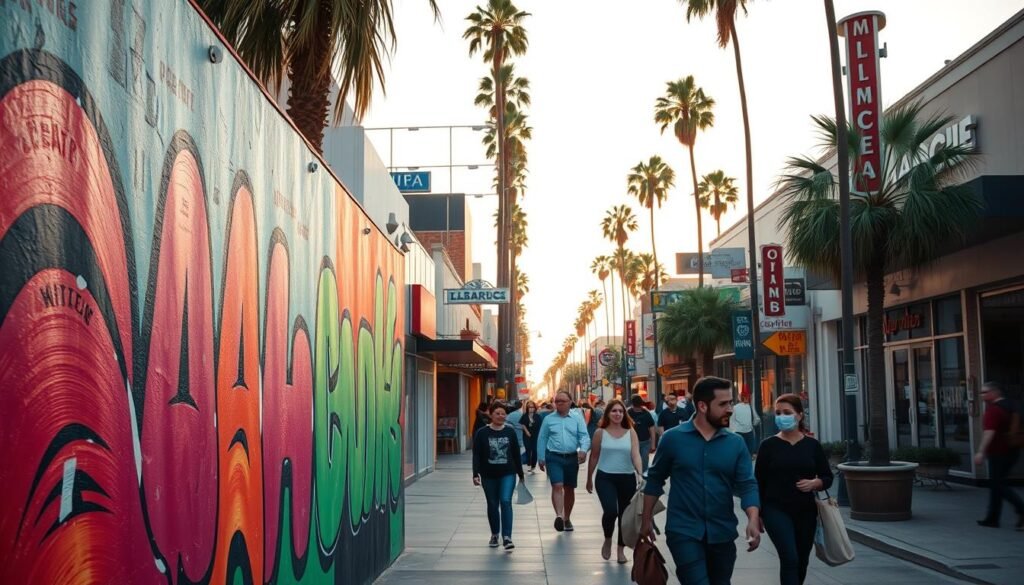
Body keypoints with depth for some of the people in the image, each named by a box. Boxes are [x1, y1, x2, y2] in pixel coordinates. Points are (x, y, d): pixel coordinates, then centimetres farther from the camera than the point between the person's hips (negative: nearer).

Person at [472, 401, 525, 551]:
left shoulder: (510, 432, 2)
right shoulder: (482, 433, -3)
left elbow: (516, 454, 7)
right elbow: (476, 455, -6)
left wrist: (520, 474, 11)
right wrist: (476, 474, -15)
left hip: (507, 474, 0)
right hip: (489, 476, 0)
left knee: (506, 502, -15)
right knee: (492, 505, 12)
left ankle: (507, 537, -16)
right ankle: (494, 535, 29)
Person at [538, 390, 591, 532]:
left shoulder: (577, 417, 1)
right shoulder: (548, 419, 3)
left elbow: (584, 436, -6)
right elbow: (542, 439, 7)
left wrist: (583, 450, -25)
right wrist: (541, 458, 6)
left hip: (572, 458, 2)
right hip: (554, 457, -1)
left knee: (569, 489, 13)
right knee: (557, 486, -18)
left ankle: (567, 518, 27)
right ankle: (559, 516, -30)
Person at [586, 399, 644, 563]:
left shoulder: (631, 432, 0)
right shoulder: (600, 432, -1)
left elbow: (636, 455, -9)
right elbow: (594, 457, 7)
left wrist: (640, 474, -25)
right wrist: (589, 478, 12)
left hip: (627, 478, 2)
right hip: (605, 478, -2)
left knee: (625, 514, 8)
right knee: (610, 511, -19)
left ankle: (621, 550, 25)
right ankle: (607, 540, 10)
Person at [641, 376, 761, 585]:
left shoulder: (736, 443, -1)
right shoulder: (673, 438, -6)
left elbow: (747, 484, -5)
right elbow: (655, 479, 4)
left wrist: (753, 519, -22)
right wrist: (646, 519, 5)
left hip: (722, 533, 3)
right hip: (684, 530, -3)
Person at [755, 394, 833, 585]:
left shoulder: (812, 445, 3)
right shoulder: (768, 445, -2)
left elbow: (828, 477, 7)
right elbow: (759, 481, 1)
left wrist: (814, 483, -14)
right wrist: (757, 512, -2)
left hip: (806, 511, 3)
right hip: (776, 510, -3)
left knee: (802, 561, 13)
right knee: (790, 559, -16)